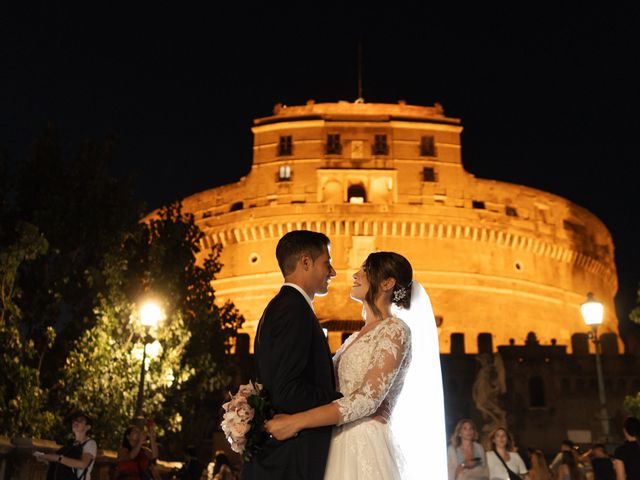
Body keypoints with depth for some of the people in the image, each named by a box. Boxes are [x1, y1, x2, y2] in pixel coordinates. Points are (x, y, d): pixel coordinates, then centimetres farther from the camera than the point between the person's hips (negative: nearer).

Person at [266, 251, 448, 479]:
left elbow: (367, 400, -19)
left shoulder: (395, 330, -9)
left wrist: (296, 421, -21)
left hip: (366, 446, -7)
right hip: (342, 444, 7)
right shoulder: (356, 338, 15)